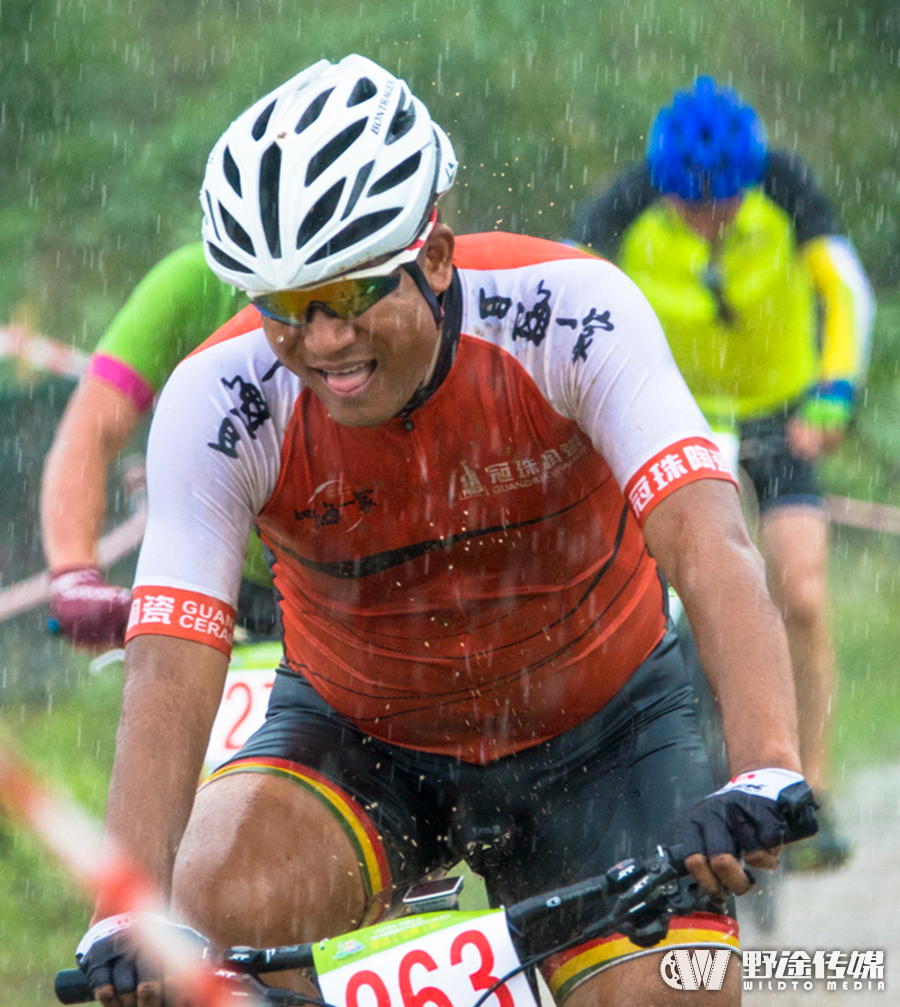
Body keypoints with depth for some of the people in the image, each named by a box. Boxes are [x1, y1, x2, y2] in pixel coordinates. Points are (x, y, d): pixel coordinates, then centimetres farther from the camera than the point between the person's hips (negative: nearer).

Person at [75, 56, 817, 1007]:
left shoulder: (571, 313, -27)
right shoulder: (218, 403, -24)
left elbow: (708, 547, -37)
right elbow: (168, 677, -30)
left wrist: (767, 774, -54)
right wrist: (122, 922, -44)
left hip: (594, 730, 0)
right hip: (355, 734, 0)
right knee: (221, 903, -29)